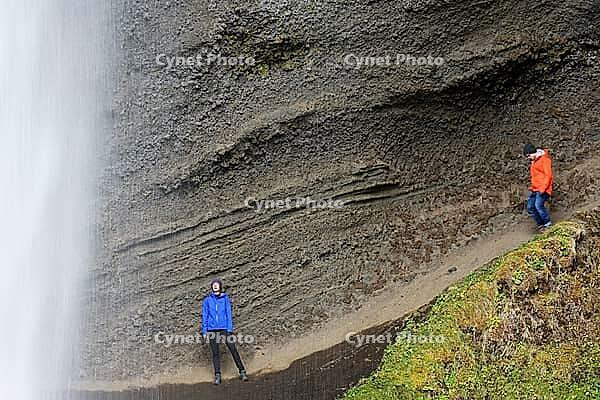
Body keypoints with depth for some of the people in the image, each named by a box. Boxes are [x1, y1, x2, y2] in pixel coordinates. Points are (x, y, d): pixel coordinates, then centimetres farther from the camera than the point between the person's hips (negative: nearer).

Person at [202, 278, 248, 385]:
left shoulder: (225, 298, 6)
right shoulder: (207, 300, 9)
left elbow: (229, 313, 4)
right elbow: (205, 316, 11)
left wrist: (230, 329, -4)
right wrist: (204, 331, 5)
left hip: (224, 328, -1)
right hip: (212, 329, 1)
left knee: (233, 350, -7)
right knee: (215, 353, 2)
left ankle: (242, 372, -2)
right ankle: (217, 376, 5)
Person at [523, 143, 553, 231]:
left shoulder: (544, 159, -9)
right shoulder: (533, 161, 19)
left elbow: (548, 175, -16)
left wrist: (542, 189, -22)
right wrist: (532, 187, 17)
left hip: (543, 189, -9)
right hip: (535, 189, 9)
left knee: (538, 205, -24)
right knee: (530, 208, 2)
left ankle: (548, 223, -12)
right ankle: (540, 224, 10)